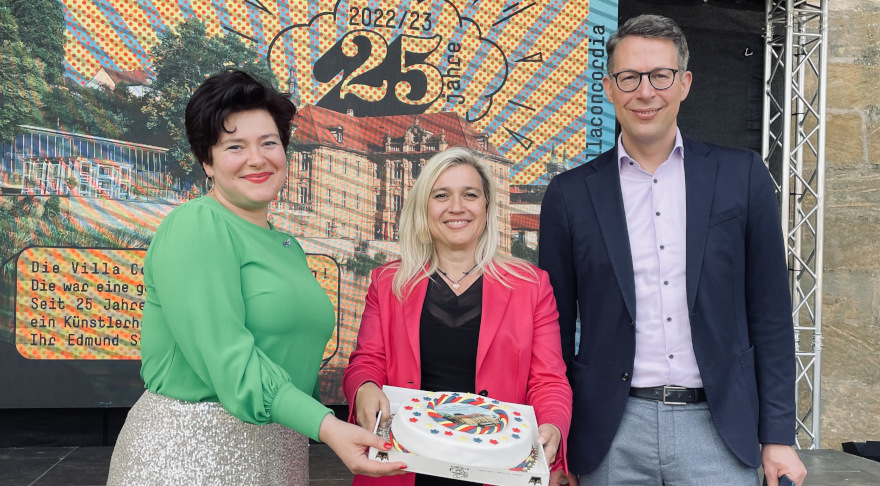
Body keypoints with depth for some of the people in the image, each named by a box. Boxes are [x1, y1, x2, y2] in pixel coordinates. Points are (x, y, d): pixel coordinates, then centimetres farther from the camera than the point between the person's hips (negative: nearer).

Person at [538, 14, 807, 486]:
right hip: (612, 437, 0)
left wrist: (778, 437, 1)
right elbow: (557, 326, 6)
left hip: (719, 429, 0)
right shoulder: (570, 194, 2)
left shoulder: (743, 176, 3)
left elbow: (769, 314, 4)